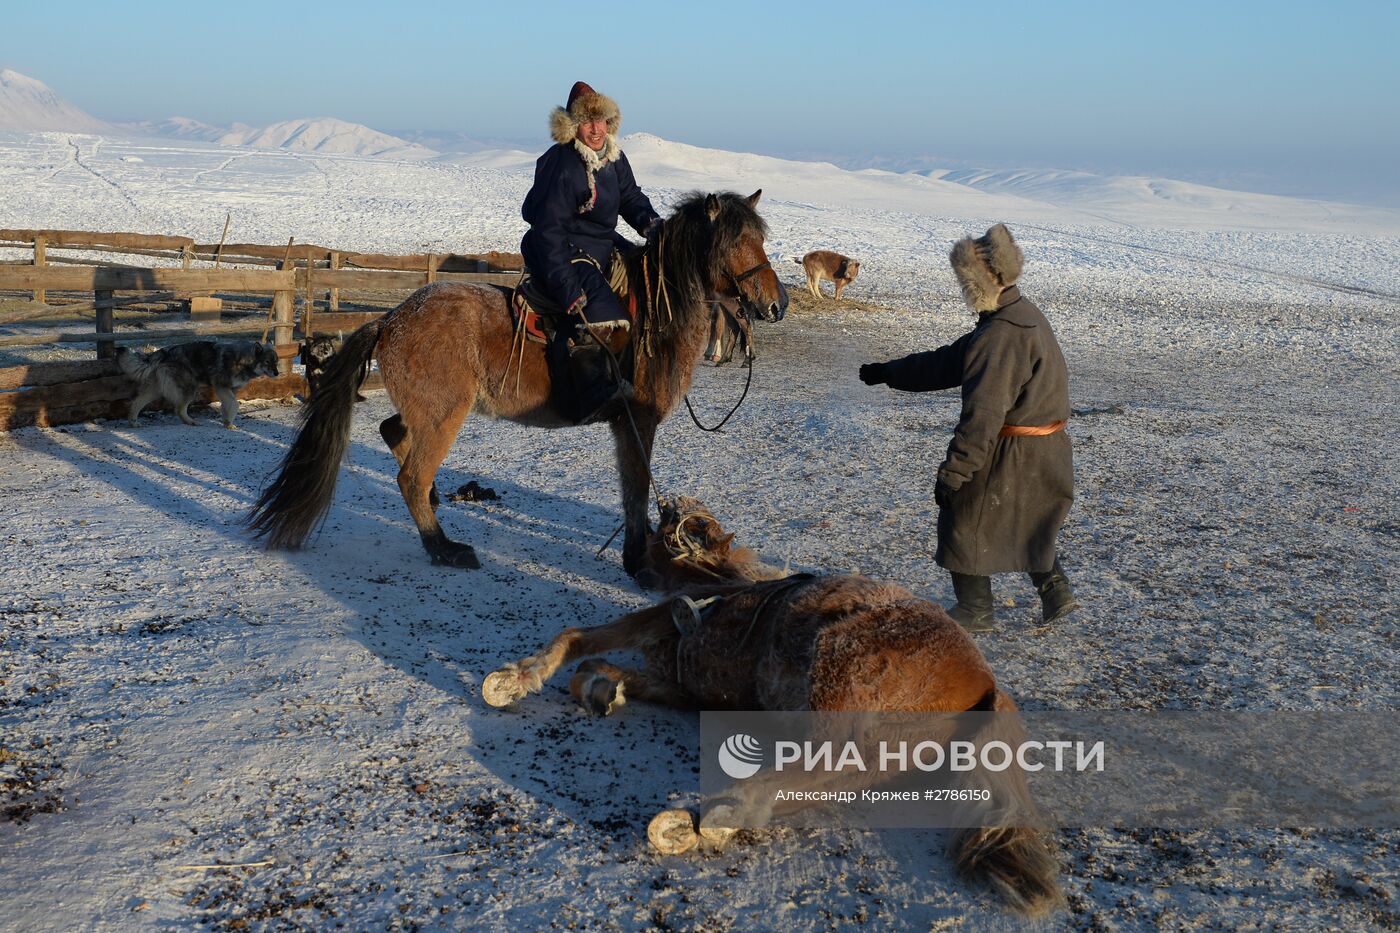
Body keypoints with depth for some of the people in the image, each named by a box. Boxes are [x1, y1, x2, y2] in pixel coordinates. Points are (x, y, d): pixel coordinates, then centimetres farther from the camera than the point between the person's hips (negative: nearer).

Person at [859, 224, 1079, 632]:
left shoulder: (998, 337, -25)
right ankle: (1055, 592, 29)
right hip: (1046, 452, 9)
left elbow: (982, 417, -29)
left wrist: (952, 472, -25)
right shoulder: (1025, 316, 8)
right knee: (1027, 522, 28)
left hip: (1009, 455, -9)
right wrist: (890, 372, 15)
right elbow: (951, 361, 13)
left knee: (966, 522, 9)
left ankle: (975, 610, 22)